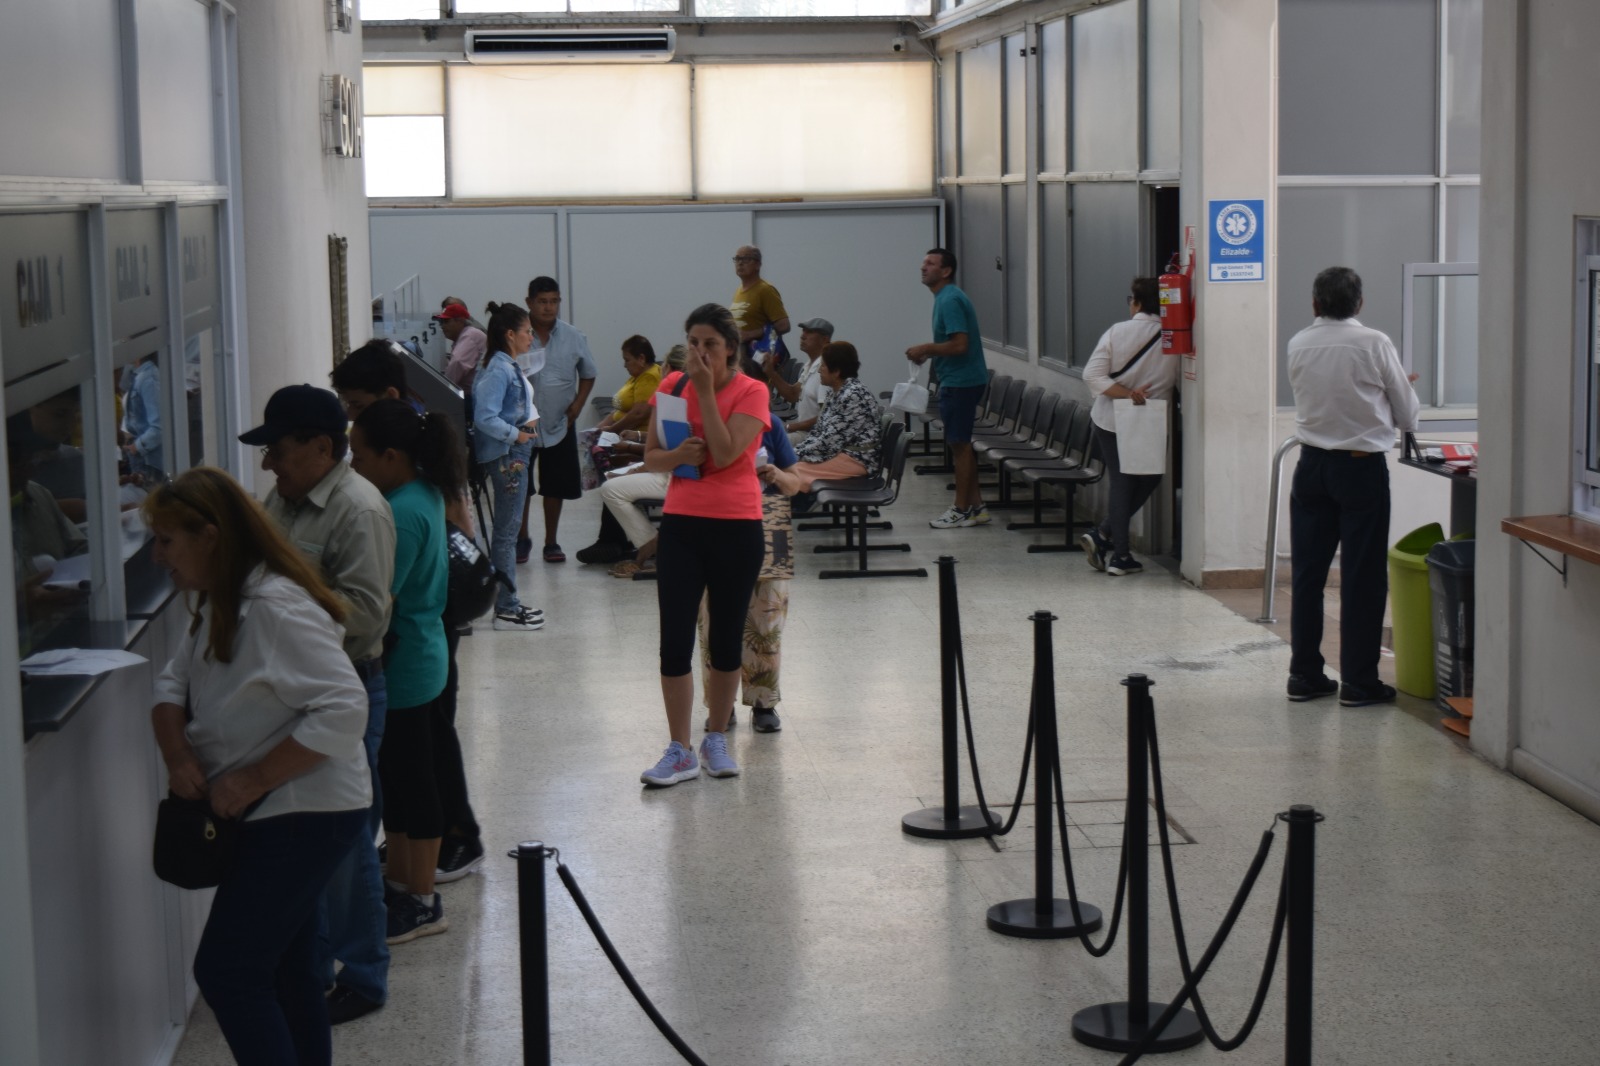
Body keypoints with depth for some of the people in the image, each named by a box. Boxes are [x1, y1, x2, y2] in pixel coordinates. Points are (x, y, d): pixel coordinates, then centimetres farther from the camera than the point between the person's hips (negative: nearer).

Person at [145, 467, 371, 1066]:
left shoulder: (276, 609, -23)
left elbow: (343, 710, -29)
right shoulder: (216, 605, 9)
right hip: (269, 816, 10)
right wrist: (177, 753, -8)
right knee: (284, 976, 17)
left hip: (307, 815, -10)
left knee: (226, 973, -12)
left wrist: (252, 780, -24)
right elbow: (174, 683, 13)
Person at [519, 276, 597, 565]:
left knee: (555, 486, 9)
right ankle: (521, 539, 24)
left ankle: (551, 542, 22)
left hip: (559, 424, 2)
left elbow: (588, 374, 14)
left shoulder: (574, 338, 0)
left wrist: (578, 403, 1)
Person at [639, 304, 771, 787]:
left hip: (736, 528, -2)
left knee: (725, 638, 9)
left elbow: (725, 454, -19)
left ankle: (716, 738, 25)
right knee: (675, 641, -4)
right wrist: (677, 455, -13)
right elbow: (650, 457, 9)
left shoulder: (750, 392, -6)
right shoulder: (672, 386, 5)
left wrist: (705, 390, -19)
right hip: (681, 524, 2)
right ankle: (680, 752, 3)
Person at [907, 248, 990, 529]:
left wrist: (925, 348, -16)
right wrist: (928, 353, 10)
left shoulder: (950, 301, -18)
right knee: (959, 444, 14)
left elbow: (959, 345, -25)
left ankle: (962, 511, 3)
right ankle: (975, 507, 18)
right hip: (958, 380, 10)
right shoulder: (946, 298, 14)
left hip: (960, 382, -10)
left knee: (959, 445, -3)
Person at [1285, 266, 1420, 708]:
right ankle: (1358, 681, 5)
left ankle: (1304, 675, 14)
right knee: (1362, 576, 2)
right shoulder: (1375, 345, -10)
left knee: (1307, 573, 9)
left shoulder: (1298, 345, 1)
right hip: (1362, 468, -4)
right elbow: (1407, 416, -2)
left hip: (1313, 465, 4)